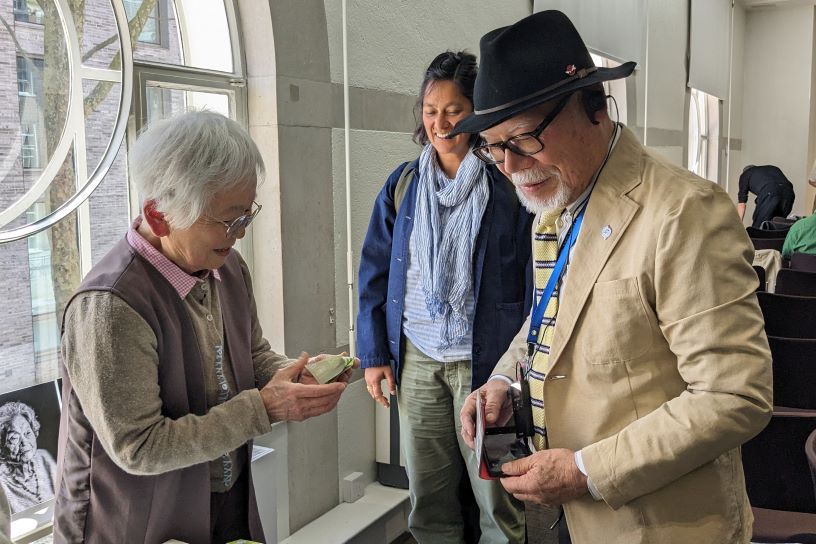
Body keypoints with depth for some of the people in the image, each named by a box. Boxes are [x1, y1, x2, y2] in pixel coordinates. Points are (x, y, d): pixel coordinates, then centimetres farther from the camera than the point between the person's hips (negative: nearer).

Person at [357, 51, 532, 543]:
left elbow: (533, 276, -5)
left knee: (498, 501, 6)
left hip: (484, 359, -3)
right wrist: (374, 354, 4)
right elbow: (375, 272, 9)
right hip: (416, 359, 4)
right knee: (426, 499, 15)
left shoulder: (509, 185, -4)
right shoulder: (402, 185, 7)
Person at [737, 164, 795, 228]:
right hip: (788, 192, 5)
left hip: (769, 194, -5)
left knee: (757, 228, 5)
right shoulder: (772, 168, 42)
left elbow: (741, 204, 27)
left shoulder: (745, 175, 29)